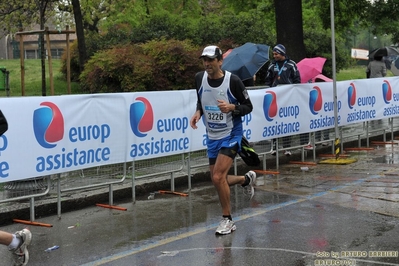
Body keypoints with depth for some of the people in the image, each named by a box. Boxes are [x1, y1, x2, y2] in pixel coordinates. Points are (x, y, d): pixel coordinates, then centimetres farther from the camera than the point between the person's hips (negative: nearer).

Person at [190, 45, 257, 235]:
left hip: (231, 134, -6)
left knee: (218, 177, -18)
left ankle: (227, 220, 0)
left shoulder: (233, 80, -17)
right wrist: (198, 112, -5)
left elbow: (248, 106, -8)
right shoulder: (199, 78, -2)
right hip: (212, 136, 6)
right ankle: (247, 179, 43)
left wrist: (231, 107, -27)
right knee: (218, 180, 11)